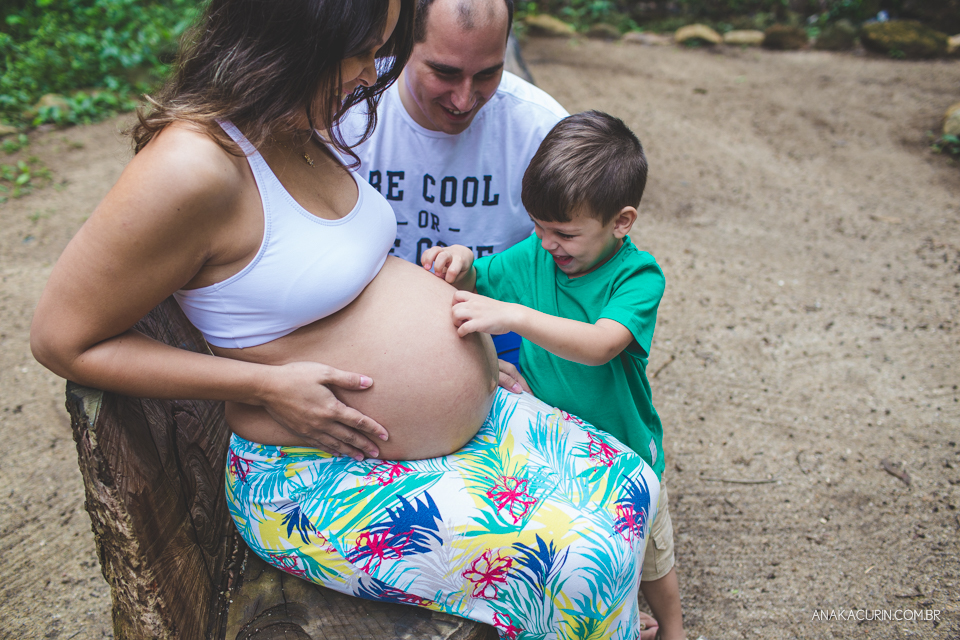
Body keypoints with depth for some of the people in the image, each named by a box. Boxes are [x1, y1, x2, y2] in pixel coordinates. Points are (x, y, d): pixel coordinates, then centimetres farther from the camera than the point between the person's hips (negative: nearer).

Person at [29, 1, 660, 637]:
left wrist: (475, 358, 10)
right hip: (321, 481, -9)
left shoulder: (304, 131, 4)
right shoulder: (193, 166, -24)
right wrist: (268, 387, -21)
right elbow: (62, 339, -17)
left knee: (629, 487, 8)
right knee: (581, 558, -13)